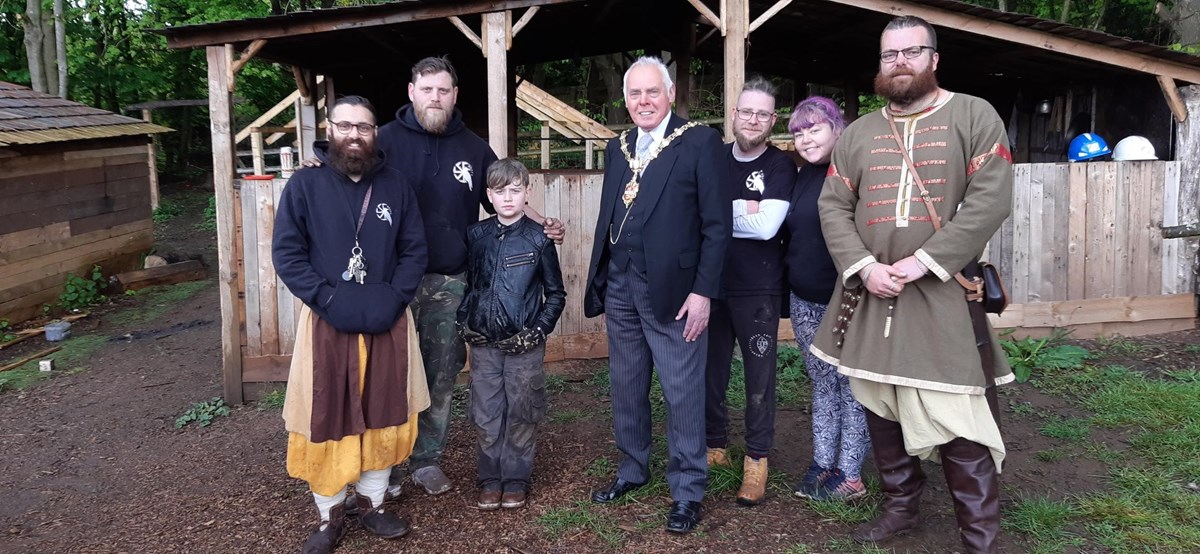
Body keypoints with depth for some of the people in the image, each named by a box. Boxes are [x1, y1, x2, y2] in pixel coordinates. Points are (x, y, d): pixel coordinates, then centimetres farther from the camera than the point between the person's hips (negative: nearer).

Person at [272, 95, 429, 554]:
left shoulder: (395, 184, 3)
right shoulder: (305, 184, -3)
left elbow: (415, 250, 5)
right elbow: (286, 253, -6)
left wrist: (393, 298, -9)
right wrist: (328, 299, -15)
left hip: (386, 321, 2)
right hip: (327, 321, -2)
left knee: (383, 415, 10)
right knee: (325, 420, 5)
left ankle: (372, 504, 27)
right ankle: (330, 516, 20)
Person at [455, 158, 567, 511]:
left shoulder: (538, 239, -4)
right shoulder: (475, 235, 3)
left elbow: (555, 293, 2)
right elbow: (465, 282, 13)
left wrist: (540, 329, -7)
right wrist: (464, 322, 3)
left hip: (524, 346, -2)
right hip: (483, 343, 2)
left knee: (521, 415, 6)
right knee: (485, 416, 6)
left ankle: (515, 479, 21)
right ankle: (490, 479, 21)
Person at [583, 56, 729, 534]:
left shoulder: (700, 142, -5)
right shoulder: (617, 149, 14)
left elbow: (717, 223, -9)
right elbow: (607, 220, 16)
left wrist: (703, 291, -14)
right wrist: (599, 282, 11)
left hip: (672, 289, -6)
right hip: (619, 287, 6)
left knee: (683, 393, 1)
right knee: (626, 388, 16)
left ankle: (687, 490, 15)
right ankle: (632, 469, 33)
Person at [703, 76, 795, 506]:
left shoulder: (780, 167, -3)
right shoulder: (714, 160, 7)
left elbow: (767, 226, -17)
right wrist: (743, 211, -12)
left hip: (758, 289, -3)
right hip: (712, 283, 3)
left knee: (759, 375, 3)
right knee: (710, 370, 11)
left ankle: (757, 459, 17)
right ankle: (714, 445, 28)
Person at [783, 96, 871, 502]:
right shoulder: (804, 176, 10)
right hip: (805, 303, 7)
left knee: (851, 386, 3)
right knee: (822, 384, 15)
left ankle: (849, 475, 13)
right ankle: (822, 464, 25)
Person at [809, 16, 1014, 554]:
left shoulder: (974, 116, 1)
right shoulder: (858, 133, 13)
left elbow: (990, 198, -10)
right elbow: (833, 207, 7)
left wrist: (923, 263, -16)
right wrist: (863, 267, -9)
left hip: (944, 295, -4)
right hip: (869, 296, 4)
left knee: (960, 425, -4)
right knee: (882, 411, 13)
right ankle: (900, 505, 30)